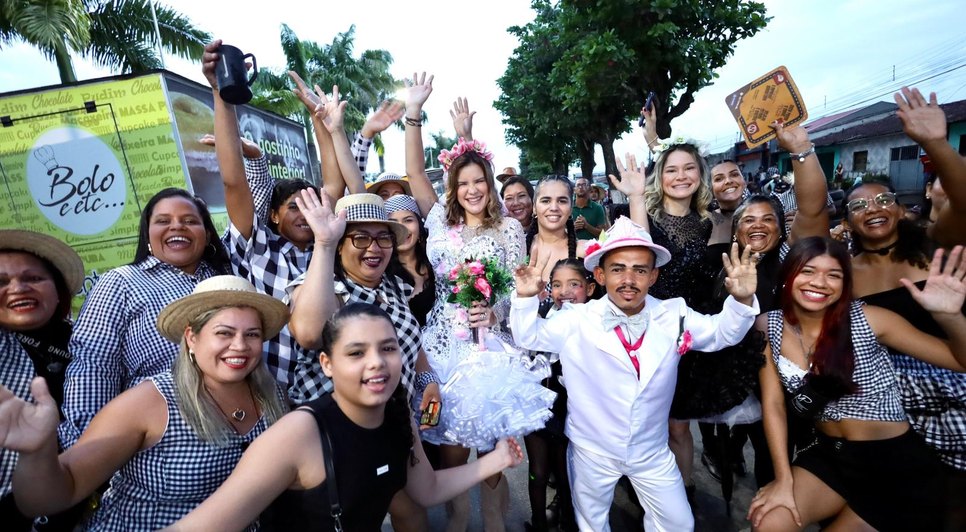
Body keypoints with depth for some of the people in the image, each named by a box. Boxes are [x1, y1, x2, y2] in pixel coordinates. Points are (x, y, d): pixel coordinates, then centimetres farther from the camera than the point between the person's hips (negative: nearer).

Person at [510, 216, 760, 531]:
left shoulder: (674, 316, -10)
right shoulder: (577, 321, -16)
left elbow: (720, 333, 1)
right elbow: (528, 338, -8)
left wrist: (741, 300, -19)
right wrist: (526, 298, -27)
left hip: (652, 451, 2)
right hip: (592, 450, -1)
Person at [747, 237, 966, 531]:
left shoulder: (867, 319, -14)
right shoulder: (769, 326, -8)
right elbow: (773, 404, -6)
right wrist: (784, 478, -12)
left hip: (898, 466, -2)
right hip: (828, 456, 2)